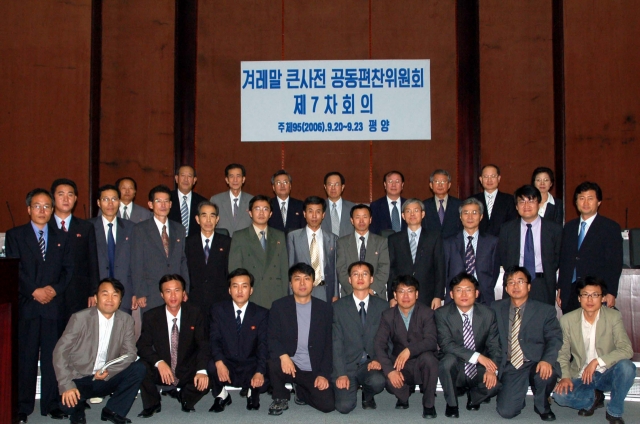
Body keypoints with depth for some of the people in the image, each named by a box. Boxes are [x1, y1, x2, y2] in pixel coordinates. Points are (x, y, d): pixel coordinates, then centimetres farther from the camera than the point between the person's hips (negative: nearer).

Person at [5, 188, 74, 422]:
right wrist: (34, 291, -12)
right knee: (25, 357, 0)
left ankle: (51, 404, 11)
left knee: (52, 356, 4)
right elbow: (14, 270, -2)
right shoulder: (15, 235, 6)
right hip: (26, 305, -2)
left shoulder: (61, 237, 14)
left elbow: (68, 269, 9)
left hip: (54, 305, 2)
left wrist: (55, 288, -8)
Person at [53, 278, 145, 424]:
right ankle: (78, 410, 6)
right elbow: (60, 352, -14)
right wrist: (67, 385, -25)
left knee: (138, 368, -20)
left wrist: (109, 371, -22)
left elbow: (130, 353, -3)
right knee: (68, 402, -32)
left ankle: (112, 410, -3)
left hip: (107, 378, 3)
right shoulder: (80, 318, -11)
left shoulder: (126, 320, -2)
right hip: (79, 379, -3)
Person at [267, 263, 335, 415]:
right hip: (289, 365, -1)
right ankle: (281, 398, -1)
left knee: (327, 405, -18)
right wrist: (283, 355, -26)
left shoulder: (324, 309, 4)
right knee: (273, 363, -33)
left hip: (314, 371, 1)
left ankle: (301, 391, 17)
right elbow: (272, 338, -5)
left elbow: (329, 344, 3)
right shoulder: (279, 306, 1)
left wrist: (324, 374, -8)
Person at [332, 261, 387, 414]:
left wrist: (379, 360, -14)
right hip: (347, 365, -1)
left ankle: (367, 396, 6)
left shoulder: (382, 306, 5)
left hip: (371, 365, 1)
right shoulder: (338, 307, 0)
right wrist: (341, 374, -14)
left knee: (378, 381, -32)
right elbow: (336, 342, -5)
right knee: (344, 406, -20)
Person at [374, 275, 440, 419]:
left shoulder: (426, 313, -8)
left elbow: (431, 341, -21)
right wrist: (390, 370, -27)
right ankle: (403, 396, 9)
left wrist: (409, 350, -39)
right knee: (389, 380, -31)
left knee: (428, 357, -35)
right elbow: (379, 345, -11)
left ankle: (428, 403, -10)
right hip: (399, 366, 1)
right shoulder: (388, 316, -1)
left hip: (421, 365, -1)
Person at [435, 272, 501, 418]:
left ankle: (473, 396, 10)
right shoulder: (442, 314, -10)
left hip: (479, 371, 2)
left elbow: (494, 345, -2)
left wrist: (492, 369, -21)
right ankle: (451, 404, -6)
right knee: (448, 360, -34)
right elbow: (446, 344, -22)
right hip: (455, 371, -2)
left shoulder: (488, 314, -3)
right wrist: (477, 356, -30)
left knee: (495, 383, -28)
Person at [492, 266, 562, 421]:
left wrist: (547, 360, -27)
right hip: (510, 367, 1)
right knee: (506, 412, -18)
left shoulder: (545, 310, 3)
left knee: (547, 373, -36)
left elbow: (554, 338, -8)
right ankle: (517, 395, 21)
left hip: (536, 364, -1)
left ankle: (542, 406, -1)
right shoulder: (497, 308, 9)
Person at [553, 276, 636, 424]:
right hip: (581, 377, 1)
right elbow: (563, 354, 1)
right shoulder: (567, 320, -4)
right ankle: (594, 398, 8)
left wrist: (597, 361, -28)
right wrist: (565, 376, -16)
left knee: (626, 366, -32)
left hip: (607, 375, -1)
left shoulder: (614, 317, -8)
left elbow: (627, 350, -19)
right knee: (560, 395, -26)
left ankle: (614, 412, -7)